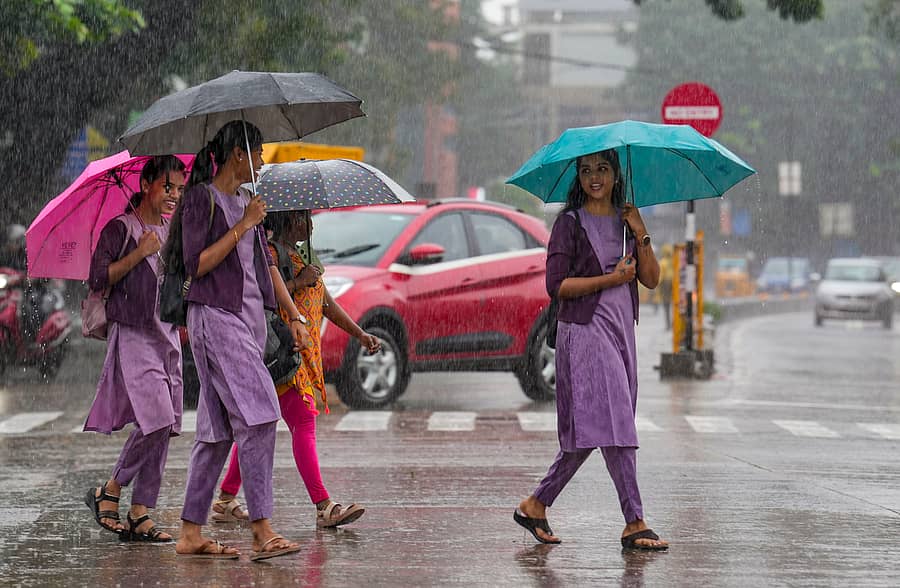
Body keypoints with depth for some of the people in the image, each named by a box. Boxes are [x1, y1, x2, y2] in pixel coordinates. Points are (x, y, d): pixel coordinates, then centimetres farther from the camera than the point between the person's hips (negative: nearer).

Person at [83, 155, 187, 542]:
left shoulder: (173, 233, 17)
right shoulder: (121, 229, -3)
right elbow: (98, 278, -10)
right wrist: (139, 253, -16)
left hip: (167, 335, 7)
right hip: (132, 335, -7)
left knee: (163, 429, 1)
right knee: (157, 419, -19)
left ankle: (140, 514, 4)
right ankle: (109, 492, -2)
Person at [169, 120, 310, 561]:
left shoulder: (245, 201, 19)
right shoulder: (201, 199, -6)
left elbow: (267, 264, 22)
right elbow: (196, 264, -13)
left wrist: (293, 315, 16)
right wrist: (242, 226, -13)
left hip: (250, 318, 8)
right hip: (215, 316, -8)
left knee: (219, 428, 6)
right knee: (256, 415, -17)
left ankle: (191, 534, 9)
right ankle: (262, 531, -19)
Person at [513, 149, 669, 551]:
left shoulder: (624, 221, 15)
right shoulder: (570, 223, -2)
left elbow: (651, 279, 8)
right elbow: (556, 285, -10)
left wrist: (641, 235, -5)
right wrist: (610, 280, -15)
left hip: (621, 330, 7)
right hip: (585, 330, -7)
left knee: (586, 432, 8)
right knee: (612, 425, -12)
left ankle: (536, 504, 19)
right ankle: (635, 524, -13)